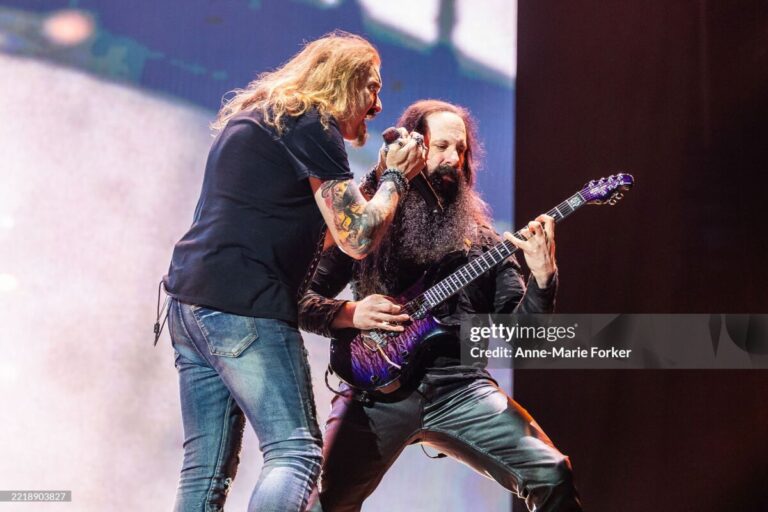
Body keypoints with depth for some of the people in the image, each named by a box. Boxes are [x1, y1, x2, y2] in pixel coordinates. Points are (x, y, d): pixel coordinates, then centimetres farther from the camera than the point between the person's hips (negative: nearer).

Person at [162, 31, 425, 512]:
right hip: (244, 310, -9)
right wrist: (396, 175, 6)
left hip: (190, 301, 9)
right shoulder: (312, 126, -5)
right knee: (297, 452, -7)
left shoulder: (251, 117, 23)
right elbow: (358, 238, -10)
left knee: (207, 468, 8)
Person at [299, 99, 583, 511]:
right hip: (378, 389, -2)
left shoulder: (479, 237, 13)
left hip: (459, 385, 2)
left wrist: (542, 275, -11)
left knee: (551, 475, -10)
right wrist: (349, 313, -13)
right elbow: (299, 298, 6)